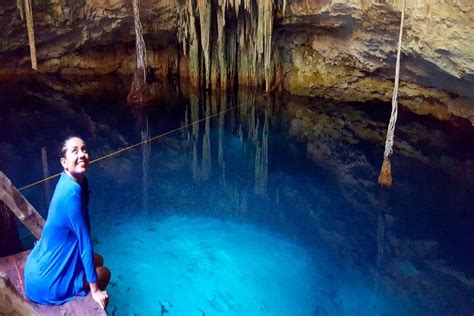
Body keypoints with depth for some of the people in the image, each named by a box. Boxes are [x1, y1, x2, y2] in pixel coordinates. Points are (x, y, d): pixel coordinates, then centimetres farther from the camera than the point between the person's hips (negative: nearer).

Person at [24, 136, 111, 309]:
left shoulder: (70, 181, -1)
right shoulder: (72, 192, -29)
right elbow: (85, 242, -24)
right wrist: (95, 290, -18)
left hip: (42, 265, 9)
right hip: (47, 281, -9)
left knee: (97, 261, 24)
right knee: (104, 273, 10)